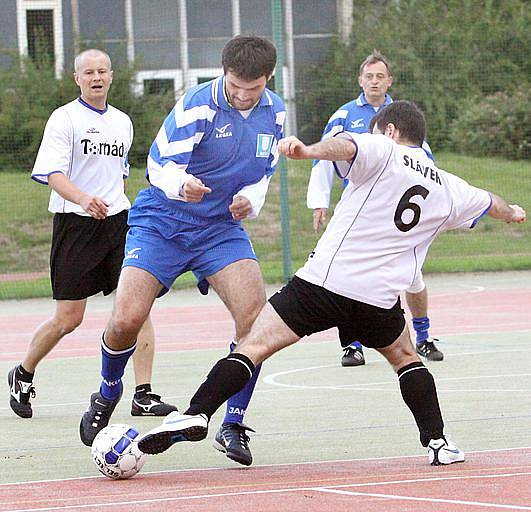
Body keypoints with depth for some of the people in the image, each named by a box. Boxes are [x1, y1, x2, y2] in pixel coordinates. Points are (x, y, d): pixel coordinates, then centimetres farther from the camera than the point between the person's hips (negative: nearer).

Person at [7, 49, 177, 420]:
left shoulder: (123, 122, 14)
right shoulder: (64, 118, -5)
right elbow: (53, 174, -17)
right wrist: (84, 199, -34)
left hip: (118, 221, 5)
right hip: (75, 223, -5)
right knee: (68, 318, -1)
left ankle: (143, 395, -8)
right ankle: (23, 375, 24)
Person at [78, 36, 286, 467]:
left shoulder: (274, 112, 1)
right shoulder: (197, 106, -17)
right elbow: (159, 165, -19)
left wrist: (250, 201, -7)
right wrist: (181, 184, -42)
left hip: (221, 229, 4)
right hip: (160, 224, -3)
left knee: (256, 315, -20)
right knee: (126, 320, -17)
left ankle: (233, 427, -7)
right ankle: (107, 394, 18)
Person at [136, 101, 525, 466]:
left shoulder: (382, 151, 4)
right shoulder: (450, 190, 18)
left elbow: (346, 145, -20)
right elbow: (489, 204, 40)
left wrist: (310, 150, -41)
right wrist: (512, 212, 64)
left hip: (324, 282, -4)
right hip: (380, 299, 4)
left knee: (254, 346, -6)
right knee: (405, 357, 30)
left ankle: (196, 414, -21)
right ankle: (437, 442, 23)